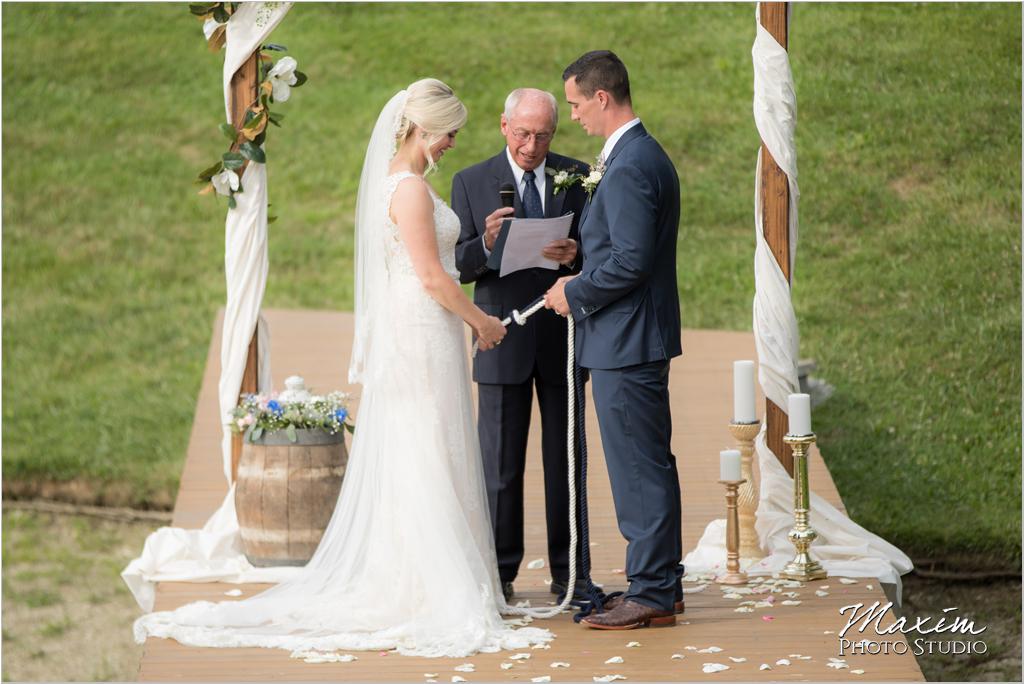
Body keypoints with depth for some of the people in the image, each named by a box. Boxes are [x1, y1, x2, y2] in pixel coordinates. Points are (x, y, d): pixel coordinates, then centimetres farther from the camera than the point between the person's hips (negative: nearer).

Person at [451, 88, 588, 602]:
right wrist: (485, 244, -22)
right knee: (499, 463, 2)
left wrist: (576, 254, -19)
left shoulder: (578, 178, 5)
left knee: (566, 458, 5)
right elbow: (458, 266, -1)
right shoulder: (471, 183, 2)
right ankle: (499, 573, 10)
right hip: (503, 342, -1)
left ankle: (566, 572, 13)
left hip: (562, 339, 1)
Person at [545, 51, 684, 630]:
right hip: (640, 337, 11)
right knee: (651, 465, 15)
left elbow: (631, 261, -24)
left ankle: (650, 594, 0)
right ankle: (663, 583, 22)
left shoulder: (628, 167, -19)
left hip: (624, 342, -11)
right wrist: (580, 263, 14)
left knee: (639, 468, -5)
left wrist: (576, 293, -12)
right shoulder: (648, 155, 14)